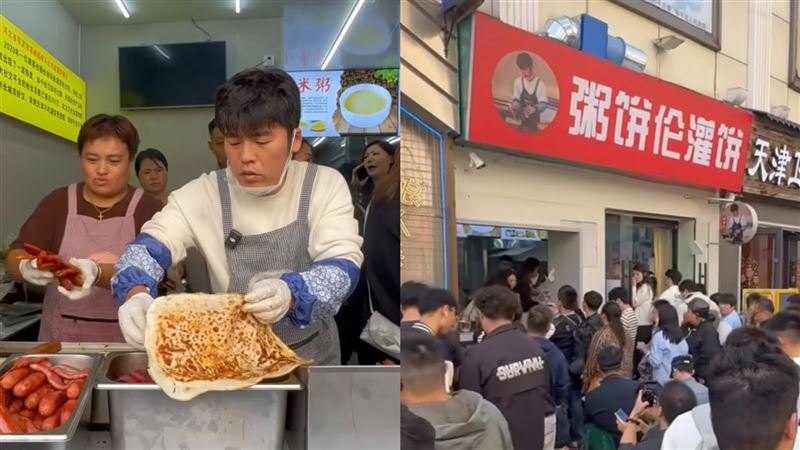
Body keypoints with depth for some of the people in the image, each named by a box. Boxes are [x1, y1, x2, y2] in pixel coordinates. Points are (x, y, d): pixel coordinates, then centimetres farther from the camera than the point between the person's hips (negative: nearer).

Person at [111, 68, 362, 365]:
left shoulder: (326, 186, -8)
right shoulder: (204, 194, -4)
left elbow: (344, 268, -16)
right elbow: (148, 247, -8)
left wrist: (292, 293, -37)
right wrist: (136, 293, -32)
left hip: (311, 356, -1)